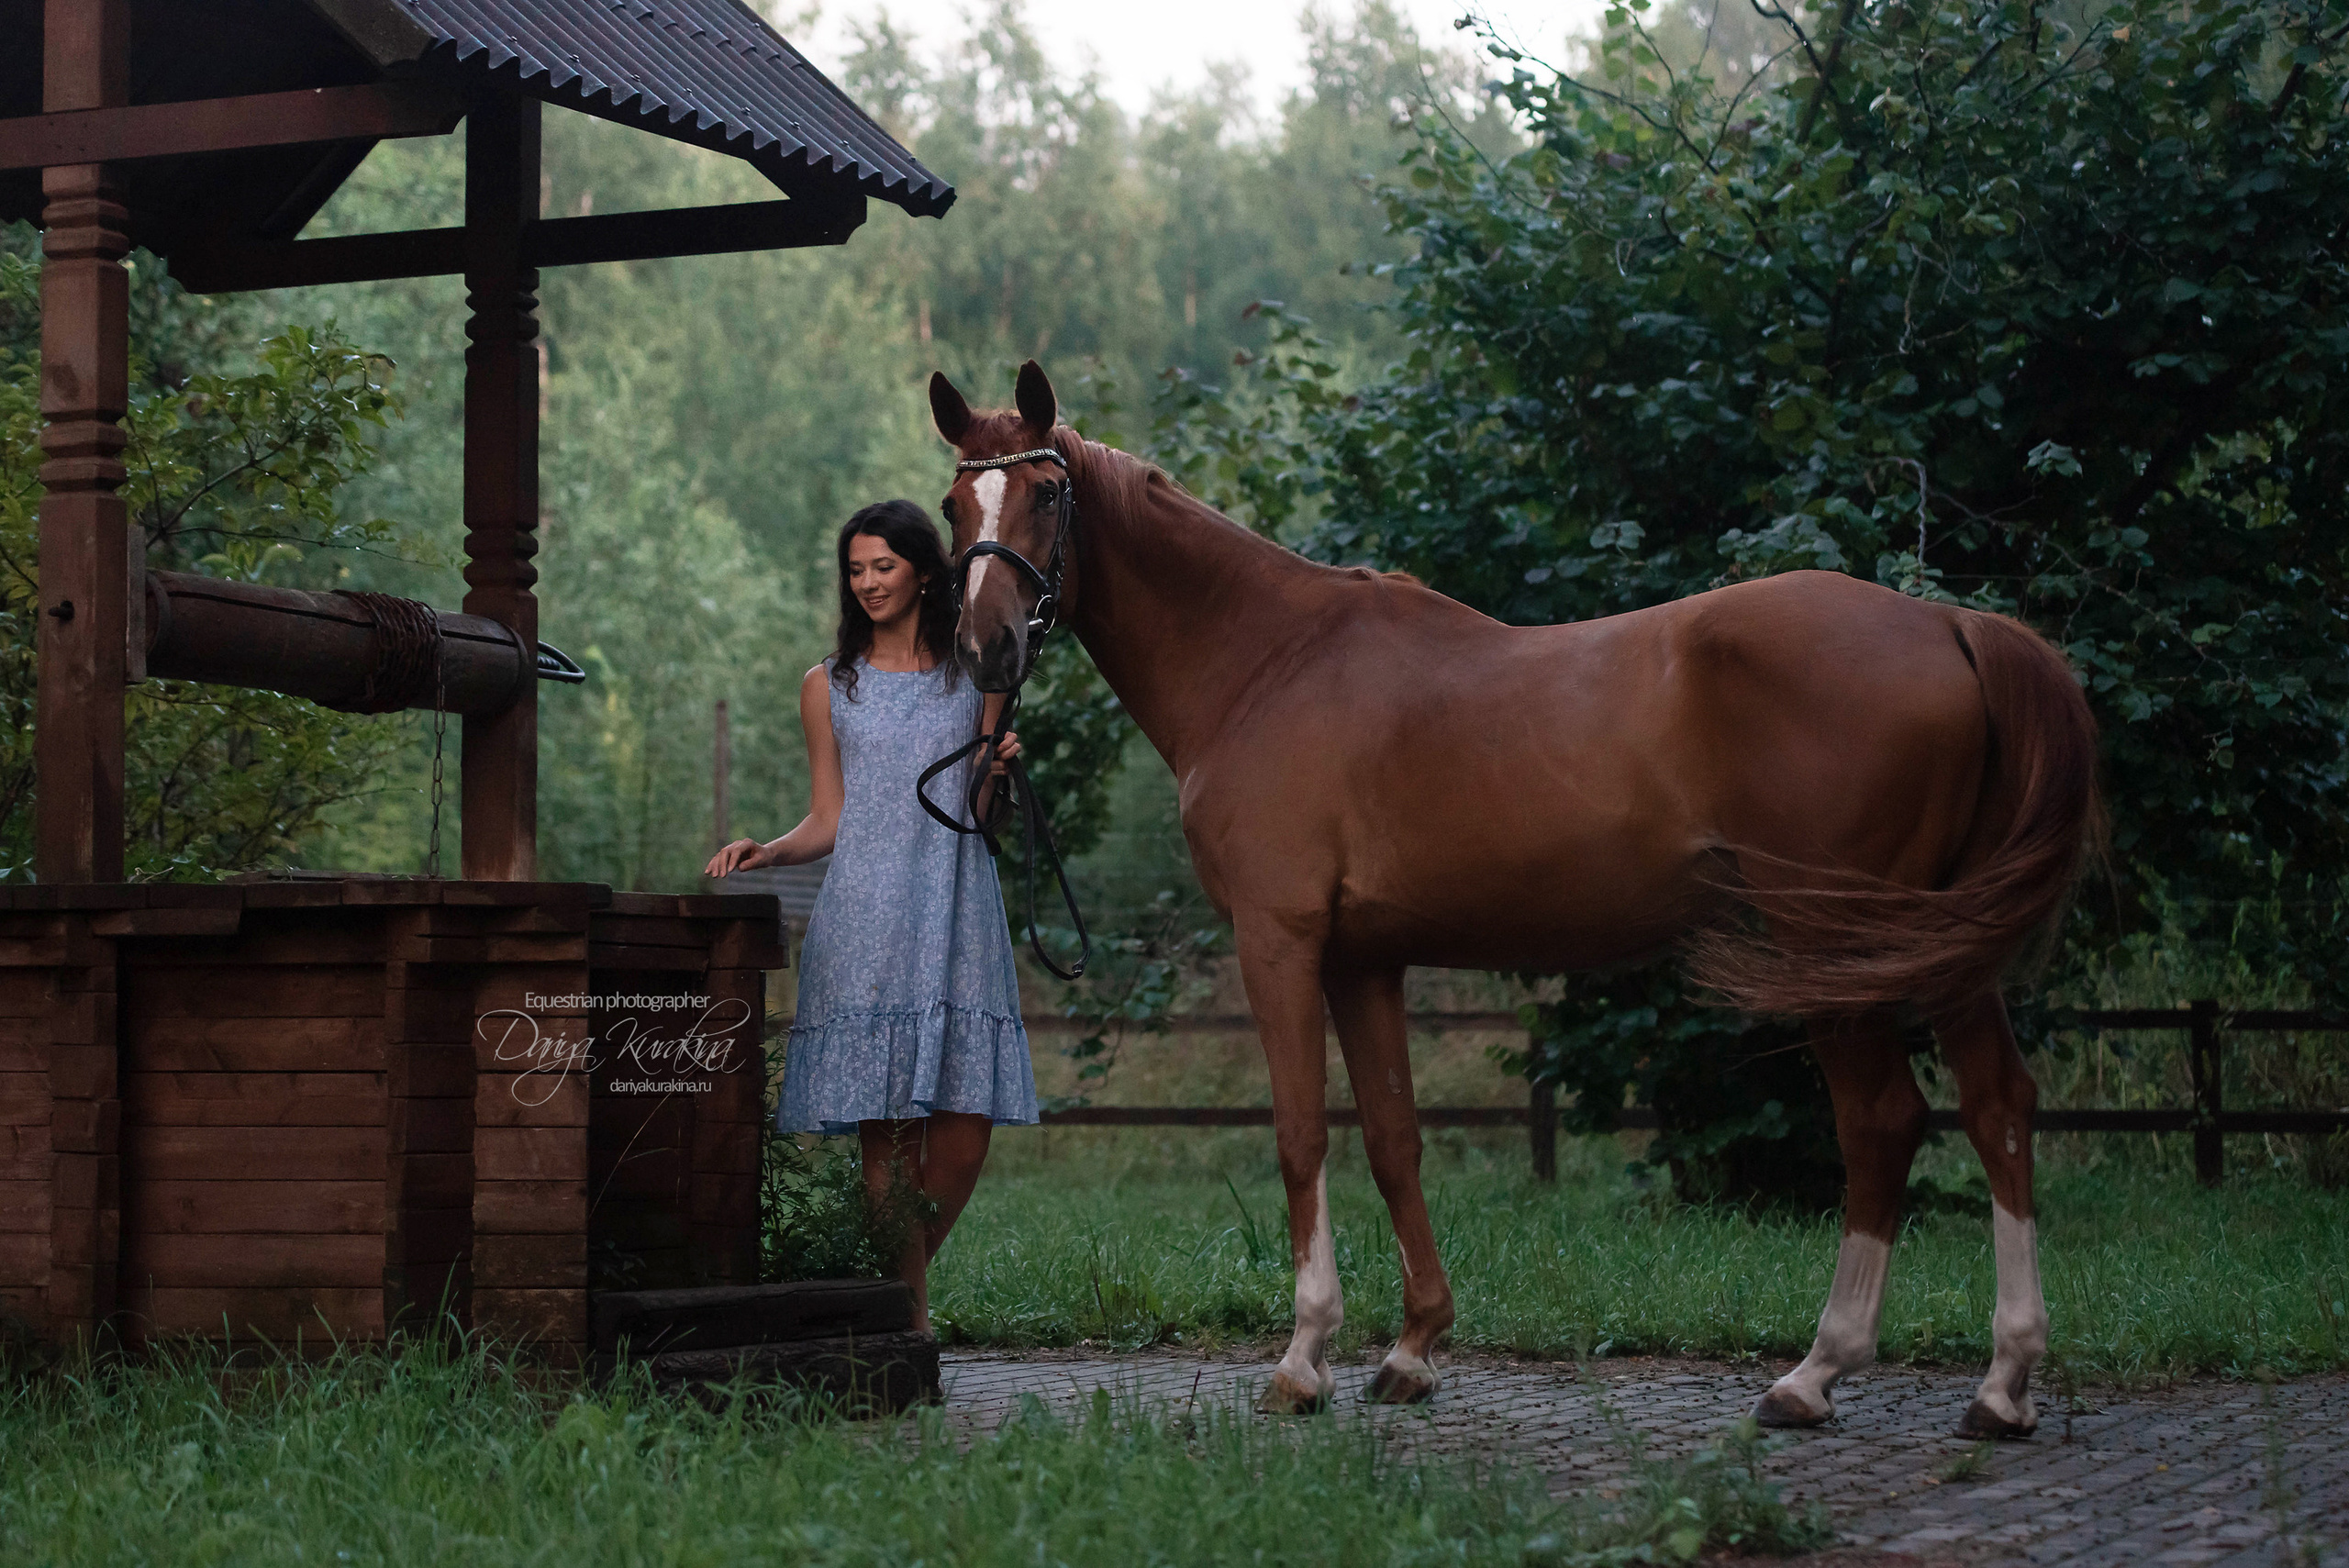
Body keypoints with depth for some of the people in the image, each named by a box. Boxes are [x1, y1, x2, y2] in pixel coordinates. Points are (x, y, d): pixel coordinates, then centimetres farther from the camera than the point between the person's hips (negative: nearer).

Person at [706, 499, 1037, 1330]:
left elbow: (976, 816, 12)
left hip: (957, 915, 1)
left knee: (965, 1126, -4)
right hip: (866, 924, -1)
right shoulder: (830, 686, 11)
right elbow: (828, 822, 10)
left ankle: (908, 1272, 20)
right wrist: (766, 851, -7)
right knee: (889, 1130, -4)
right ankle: (909, 1312, 4)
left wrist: (998, 771, -8)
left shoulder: (977, 678, 11)